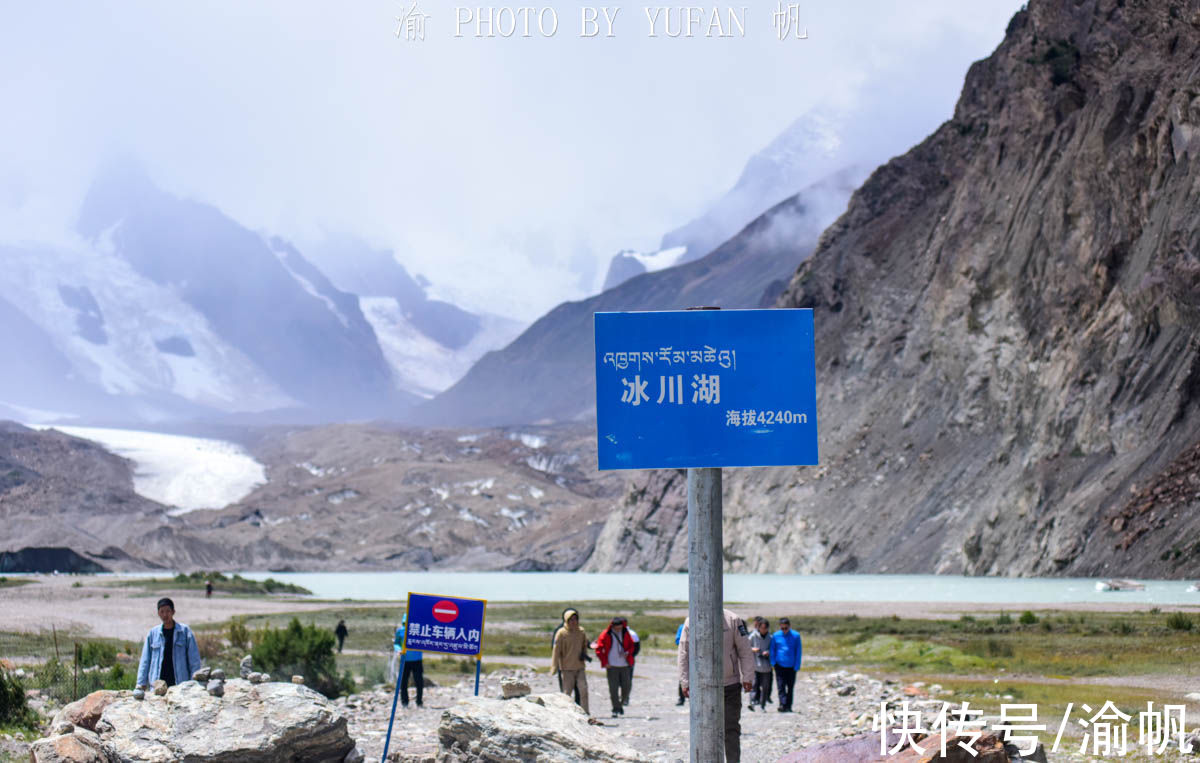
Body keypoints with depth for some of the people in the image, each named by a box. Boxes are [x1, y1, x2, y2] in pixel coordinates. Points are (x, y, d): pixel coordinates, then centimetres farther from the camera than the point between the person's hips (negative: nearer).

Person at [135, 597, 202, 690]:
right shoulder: (153, 633, 9)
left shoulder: (184, 631, 4)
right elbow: (145, 660, 12)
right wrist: (141, 682, 4)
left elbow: (194, 660, 3)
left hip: (180, 683, -2)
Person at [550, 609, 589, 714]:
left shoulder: (581, 632, 6)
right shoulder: (561, 633, -7)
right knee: (567, 692, 1)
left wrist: (584, 654, 4)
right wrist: (554, 667, -11)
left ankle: (585, 712, 0)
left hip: (580, 667, 3)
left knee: (583, 690, -5)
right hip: (567, 668, -3)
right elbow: (556, 650, -7)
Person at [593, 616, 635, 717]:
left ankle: (621, 704, 25)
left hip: (625, 665, 3)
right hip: (612, 666, -3)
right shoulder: (605, 634, -5)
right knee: (613, 688, -6)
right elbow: (599, 649, -2)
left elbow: (631, 645, 15)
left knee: (626, 686, 3)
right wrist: (605, 662, -8)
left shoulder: (625, 633, 4)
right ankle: (615, 709, 0)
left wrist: (627, 653, -7)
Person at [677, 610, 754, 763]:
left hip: (730, 685, -1)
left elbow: (745, 651, 0)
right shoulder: (691, 623, -2)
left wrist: (747, 677, -5)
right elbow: (683, 654, 4)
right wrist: (684, 681, -2)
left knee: (731, 729, 2)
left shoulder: (733, 620, -4)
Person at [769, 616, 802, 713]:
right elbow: (772, 650, 9)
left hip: (791, 666, 0)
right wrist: (773, 663, 0)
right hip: (779, 665, 0)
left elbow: (798, 652, 2)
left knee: (790, 687, 6)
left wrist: (797, 666, -3)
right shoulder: (776, 636, 0)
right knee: (781, 686, -10)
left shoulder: (796, 636, -2)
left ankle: (788, 706, 15)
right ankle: (782, 704, -15)